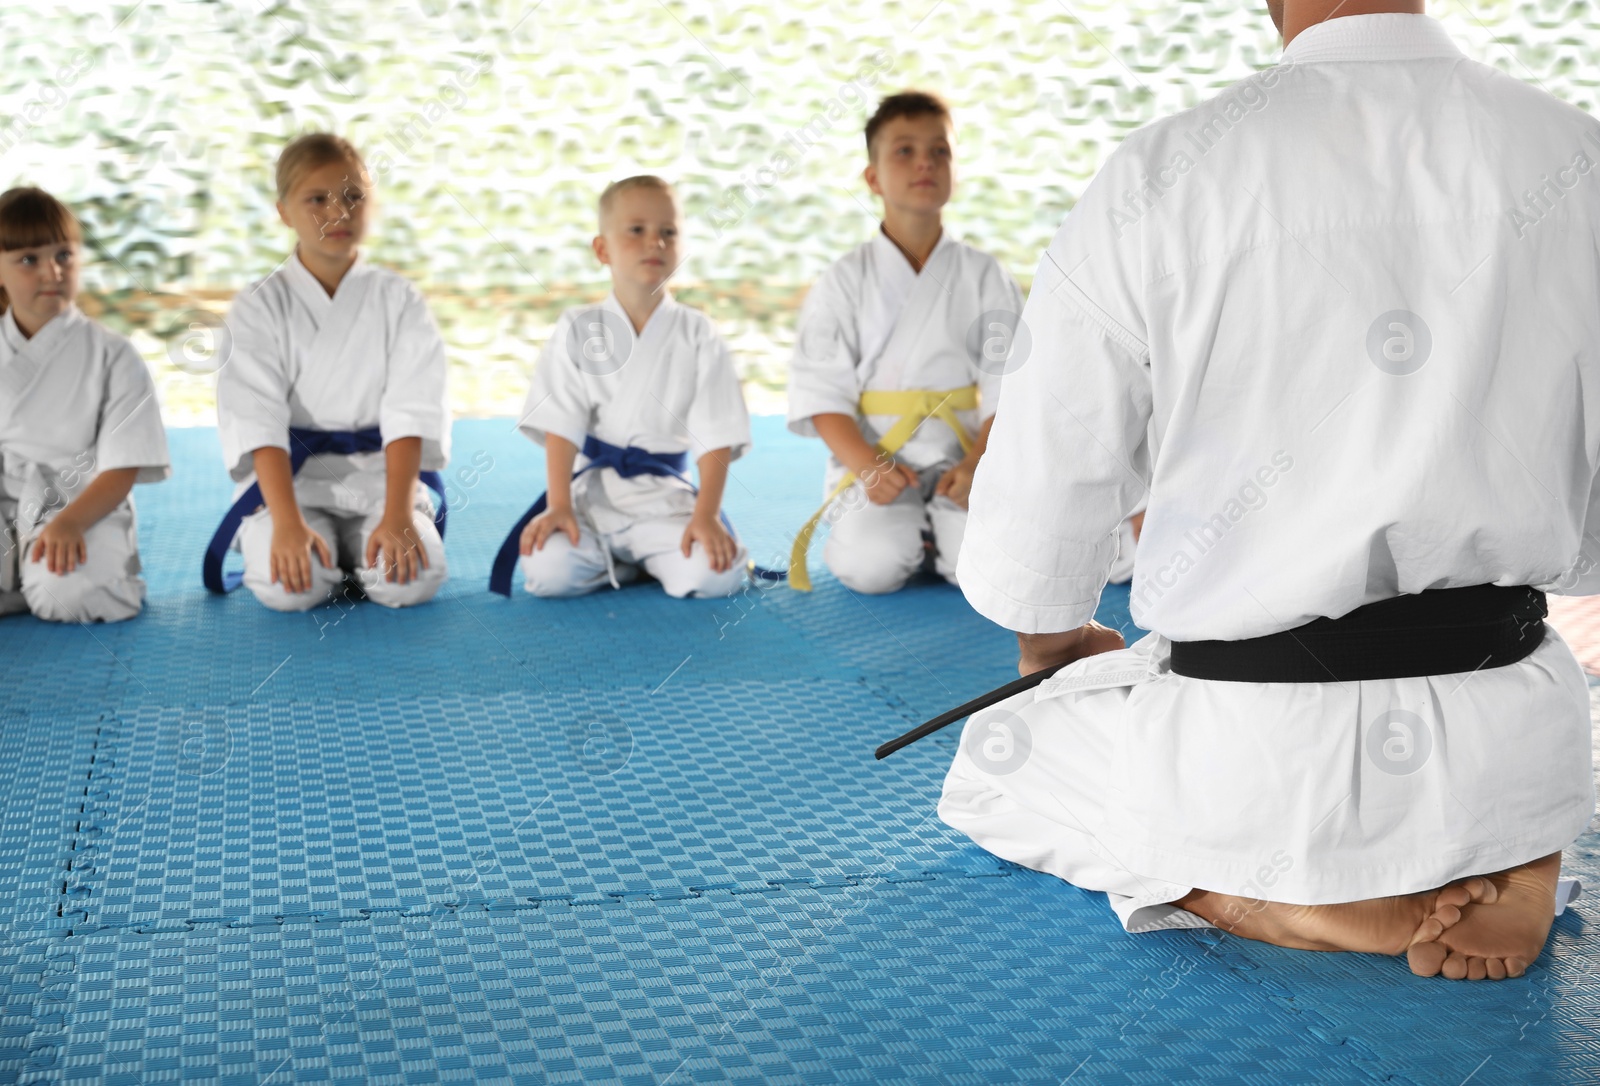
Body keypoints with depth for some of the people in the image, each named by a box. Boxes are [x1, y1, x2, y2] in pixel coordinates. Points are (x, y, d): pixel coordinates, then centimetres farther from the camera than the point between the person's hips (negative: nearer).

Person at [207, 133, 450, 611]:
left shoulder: (399, 301, 2)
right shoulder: (259, 308, -1)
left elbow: (409, 416, -7)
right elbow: (259, 423, -11)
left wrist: (397, 515, -20)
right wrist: (287, 523, -24)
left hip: (380, 474, 1)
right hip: (290, 478, -1)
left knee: (412, 581, -25)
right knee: (290, 589, -27)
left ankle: (356, 550, 8)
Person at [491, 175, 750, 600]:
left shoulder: (698, 335, 1)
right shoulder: (578, 330, 2)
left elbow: (716, 438, -3)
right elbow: (560, 426, -3)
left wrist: (706, 515, -15)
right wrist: (558, 505, -14)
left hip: (666, 496, 0)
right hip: (592, 490, 0)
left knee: (715, 575, -26)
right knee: (547, 572, -26)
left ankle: (654, 561, 9)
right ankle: (626, 564, 6)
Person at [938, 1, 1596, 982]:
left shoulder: (1158, 180, -13)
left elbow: (1035, 506, -4)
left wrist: (1056, 637, 19)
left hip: (1259, 756, -4)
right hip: (1519, 741, 4)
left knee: (992, 764, 25)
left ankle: (1316, 903, 1)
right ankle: (1511, 862, 6)